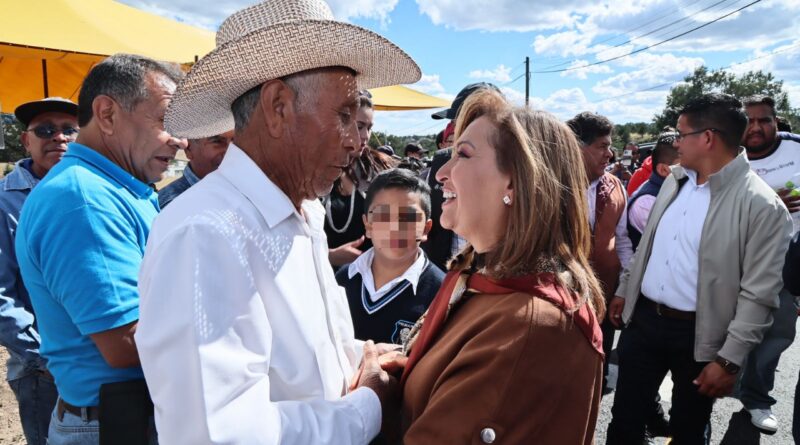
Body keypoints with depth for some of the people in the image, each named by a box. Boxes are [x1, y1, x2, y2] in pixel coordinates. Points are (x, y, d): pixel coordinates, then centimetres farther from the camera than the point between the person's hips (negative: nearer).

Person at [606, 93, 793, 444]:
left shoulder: (762, 205, -15)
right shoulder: (675, 180, 5)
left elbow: (757, 295, -16)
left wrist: (729, 360, -17)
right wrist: (624, 290, 16)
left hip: (699, 333, -5)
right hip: (643, 317, 5)